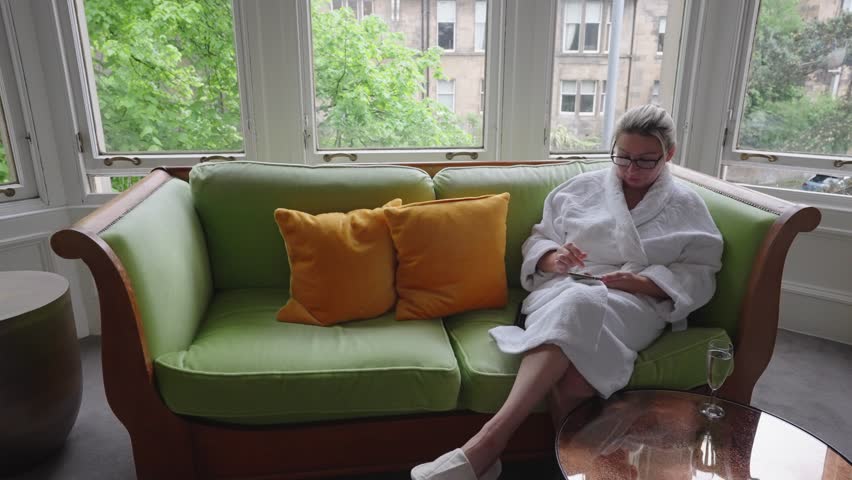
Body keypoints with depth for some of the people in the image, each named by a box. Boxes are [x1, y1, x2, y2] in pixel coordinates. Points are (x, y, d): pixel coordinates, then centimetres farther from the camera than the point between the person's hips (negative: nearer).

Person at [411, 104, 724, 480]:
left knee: (581, 307, -39)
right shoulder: (582, 188, 17)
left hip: (636, 304, -1)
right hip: (565, 290, 2)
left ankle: (491, 438, -43)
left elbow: (699, 277, 6)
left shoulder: (686, 207, 15)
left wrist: (642, 282, -12)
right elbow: (537, 241, 17)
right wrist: (555, 259, -7)